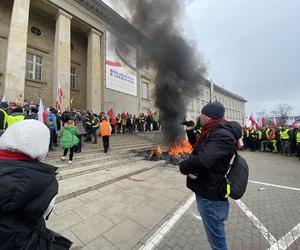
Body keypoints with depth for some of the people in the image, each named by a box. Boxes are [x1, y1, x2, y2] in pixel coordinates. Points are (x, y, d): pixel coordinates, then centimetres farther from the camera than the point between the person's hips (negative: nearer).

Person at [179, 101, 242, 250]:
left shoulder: (222, 135, -25)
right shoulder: (214, 132, 7)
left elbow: (201, 160, -37)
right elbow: (198, 147, 22)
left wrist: (183, 166, -17)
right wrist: (190, 131, 10)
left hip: (210, 197, -9)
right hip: (206, 192, 9)